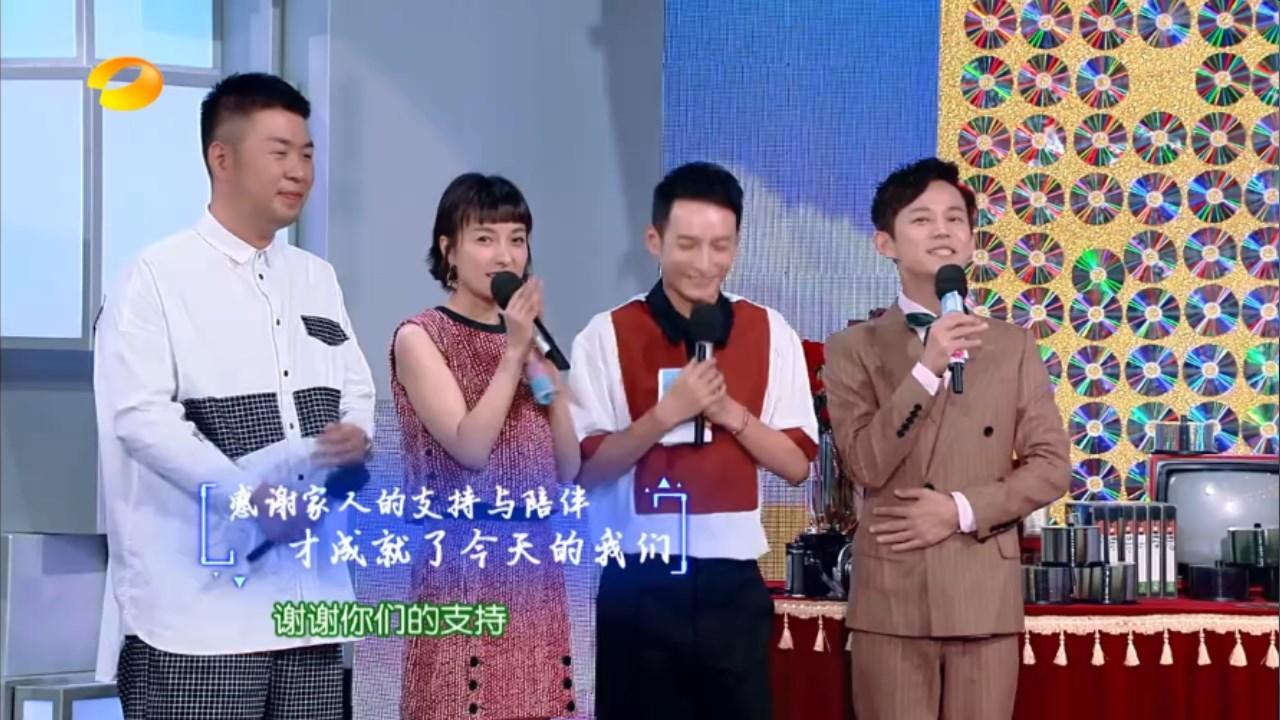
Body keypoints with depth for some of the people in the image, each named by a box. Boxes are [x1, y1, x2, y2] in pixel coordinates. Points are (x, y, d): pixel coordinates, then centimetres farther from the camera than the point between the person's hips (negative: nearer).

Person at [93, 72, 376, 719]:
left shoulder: (316, 278, 17)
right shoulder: (158, 276, -5)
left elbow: (357, 392, 18)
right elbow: (141, 416, -14)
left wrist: (357, 435, -7)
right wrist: (249, 498, -23)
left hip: (310, 592, 6)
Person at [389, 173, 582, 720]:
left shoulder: (525, 337, 13)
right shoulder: (420, 337, -2)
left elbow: (568, 468, 8)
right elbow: (470, 448, -15)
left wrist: (546, 370, -2)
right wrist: (513, 353, -15)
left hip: (535, 558, 5)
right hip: (463, 560, -5)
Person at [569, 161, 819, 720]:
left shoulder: (770, 334, 3)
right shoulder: (608, 335, -3)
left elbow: (797, 464, 2)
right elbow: (586, 467, -7)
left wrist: (731, 413, -13)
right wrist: (666, 413, -18)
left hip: (733, 583, 2)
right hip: (641, 584, -2)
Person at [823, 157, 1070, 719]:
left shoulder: (1013, 345, 9)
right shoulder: (855, 349, 3)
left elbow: (1050, 467, 5)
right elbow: (865, 465, -9)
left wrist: (961, 509, -9)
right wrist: (927, 369, -18)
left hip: (986, 593, 2)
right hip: (891, 594, -1)